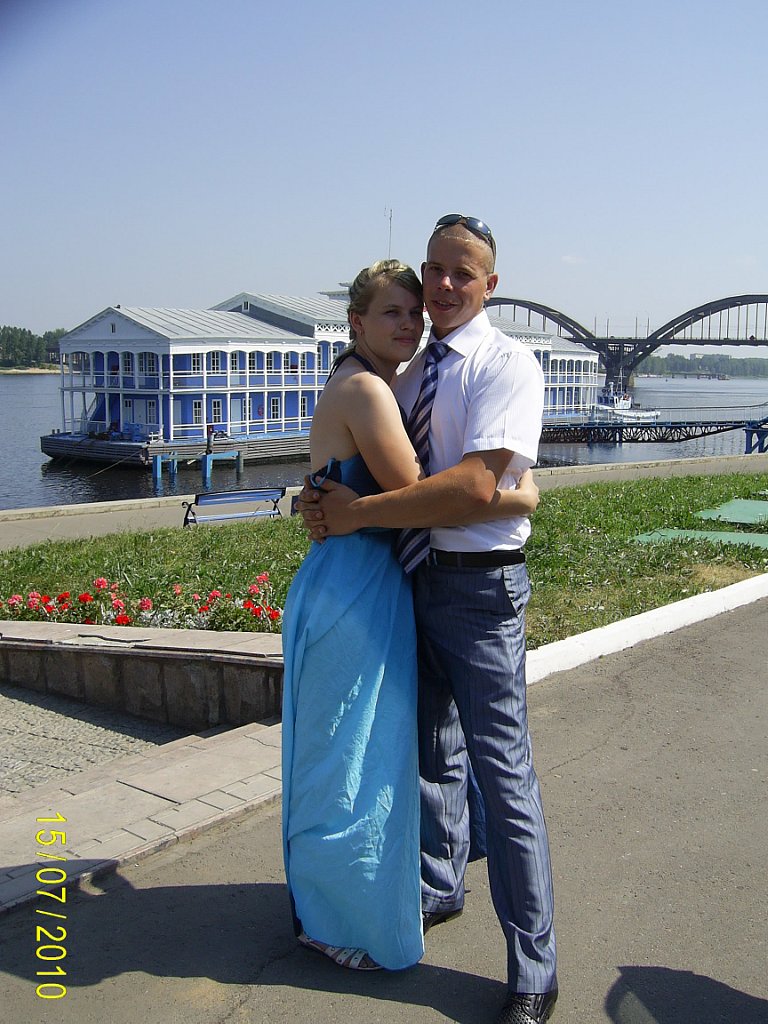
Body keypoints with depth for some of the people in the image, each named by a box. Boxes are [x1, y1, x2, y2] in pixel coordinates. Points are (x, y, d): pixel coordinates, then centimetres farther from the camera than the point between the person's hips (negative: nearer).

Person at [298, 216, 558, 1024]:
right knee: (432, 753, 21)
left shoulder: (507, 365, -12)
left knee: (501, 774, -2)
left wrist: (357, 513, -21)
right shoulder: (412, 372, 11)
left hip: (479, 585, -7)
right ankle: (439, 888, 44)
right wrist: (323, 497, -2)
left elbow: (474, 486, -25)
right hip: (415, 577, 7)